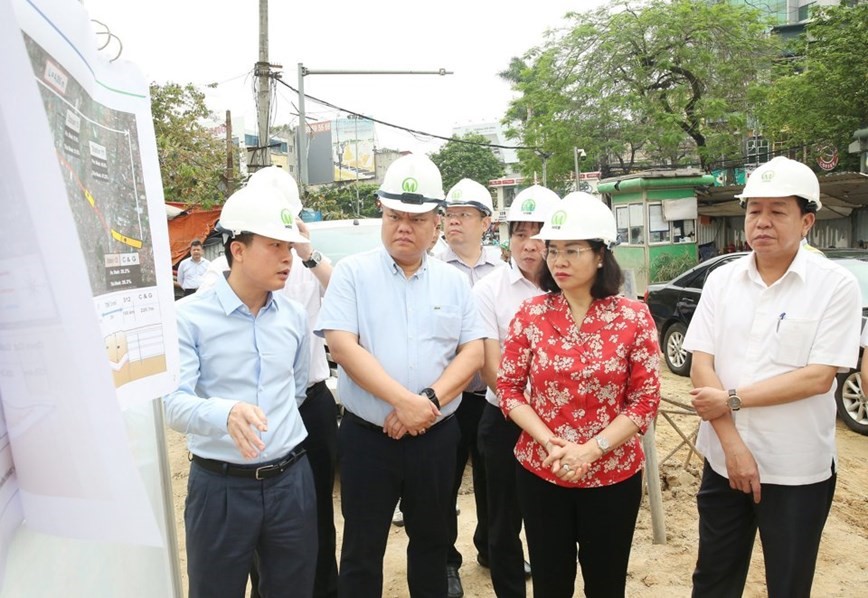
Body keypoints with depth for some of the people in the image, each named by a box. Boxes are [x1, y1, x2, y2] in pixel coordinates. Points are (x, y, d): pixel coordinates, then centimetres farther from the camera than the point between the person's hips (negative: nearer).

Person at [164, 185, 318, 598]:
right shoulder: (188, 316, -11)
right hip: (221, 486, -4)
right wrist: (226, 414, -38)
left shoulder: (294, 316, 4)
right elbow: (173, 403, -21)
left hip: (290, 479, 4)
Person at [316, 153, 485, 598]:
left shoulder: (454, 281, 4)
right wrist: (404, 401, -20)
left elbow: (472, 351, -1)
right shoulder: (353, 272, -4)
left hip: (436, 436, 3)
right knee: (363, 547, 11)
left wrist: (429, 399, -17)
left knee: (431, 539, 19)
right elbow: (342, 346, -14)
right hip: (367, 435, -2)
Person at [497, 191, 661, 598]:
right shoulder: (531, 313, -4)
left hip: (613, 476, 0)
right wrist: (551, 444, -15)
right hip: (540, 473, 1)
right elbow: (508, 389, -2)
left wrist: (590, 450, -16)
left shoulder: (634, 317, -7)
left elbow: (645, 401, -6)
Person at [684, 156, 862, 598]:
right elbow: (701, 366, -5)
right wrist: (732, 444, -13)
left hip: (799, 471, -3)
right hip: (724, 460, 3)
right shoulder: (721, 280, 0)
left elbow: (819, 377, -16)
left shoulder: (836, 286, -9)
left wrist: (732, 399, -16)